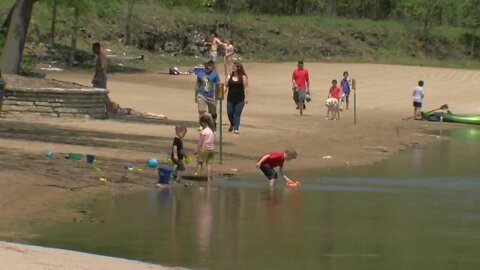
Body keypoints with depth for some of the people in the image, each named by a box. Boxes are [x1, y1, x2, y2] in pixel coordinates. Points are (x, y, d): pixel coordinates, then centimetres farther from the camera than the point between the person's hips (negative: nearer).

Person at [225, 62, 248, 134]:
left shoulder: (243, 77, -2)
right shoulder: (230, 77, 8)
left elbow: (245, 88, -4)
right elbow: (226, 87, 10)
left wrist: (246, 98, -8)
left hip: (240, 99, -3)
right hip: (230, 98, 3)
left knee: (237, 114, -5)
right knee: (230, 113, 5)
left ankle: (236, 128, -4)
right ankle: (232, 125, 30)